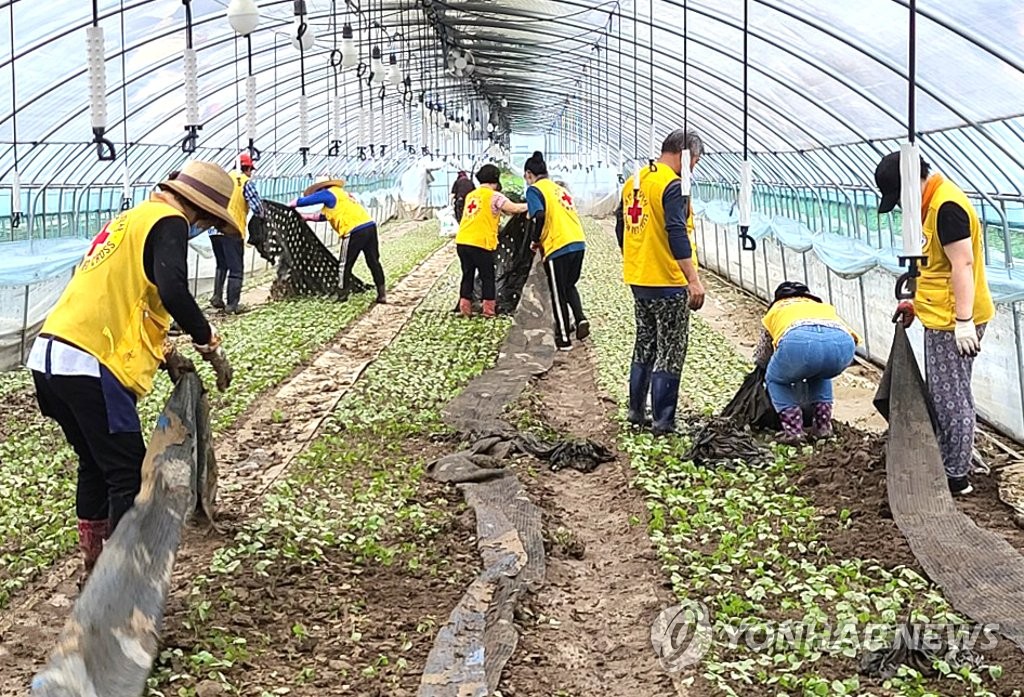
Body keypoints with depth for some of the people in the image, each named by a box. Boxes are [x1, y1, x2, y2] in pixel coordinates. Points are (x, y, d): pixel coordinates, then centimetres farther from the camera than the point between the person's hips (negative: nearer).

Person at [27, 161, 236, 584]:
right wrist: (210, 345, -8)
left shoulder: (130, 218, 25)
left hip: (49, 356, 9)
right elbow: (172, 292, -20)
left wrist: (160, 353, 28)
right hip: (89, 364, -9)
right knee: (129, 475, -2)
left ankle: (93, 567, 30)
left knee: (95, 464, 22)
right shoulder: (169, 220, -3)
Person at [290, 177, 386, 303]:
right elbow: (326, 215, 38)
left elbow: (302, 201, 5)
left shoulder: (328, 194, 3)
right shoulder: (342, 194, 29)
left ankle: (343, 294, 11)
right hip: (370, 226, 8)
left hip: (355, 231, -8)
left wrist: (289, 205, 23)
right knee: (374, 262, 10)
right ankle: (382, 294, 10)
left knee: (345, 265, 5)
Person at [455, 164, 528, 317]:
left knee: (468, 275, 14)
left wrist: (502, 211, 22)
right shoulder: (494, 196, -3)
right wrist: (529, 206, 4)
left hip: (462, 241, 6)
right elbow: (514, 208, -11)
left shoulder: (471, 195, 19)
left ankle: (465, 308, 11)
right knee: (487, 277, 8)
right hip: (481, 243, -6)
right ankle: (489, 309, 8)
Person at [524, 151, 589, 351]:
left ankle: (564, 338, 12)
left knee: (558, 293, 7)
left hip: (558, 246, -7)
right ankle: (580, 319, 6)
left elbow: (540, 215, -18)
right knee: (570, 286, 26)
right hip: (578, 242, 7)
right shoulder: (559, 188, 21)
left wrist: (535, 239, -2)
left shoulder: (535, 190, -1)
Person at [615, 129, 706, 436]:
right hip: (668, 283, -8)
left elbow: (621, 228, 17)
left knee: (645, 344, 18)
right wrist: (694, 280, -23)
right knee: (670, 351, 0)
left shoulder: (633, 182, 9)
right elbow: (677, 234, -23)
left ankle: (636, 411, 23)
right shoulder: (672, 185, -15)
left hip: (638, 279, 8)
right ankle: (663, 421, 1)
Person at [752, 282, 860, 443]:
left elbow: (760, 359, 50)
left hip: (799, 340, -3)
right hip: (843, 343, 3)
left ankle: (793, 430, 10)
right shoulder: (823, 306, 45)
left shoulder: (776, 310, 40)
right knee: (819, 375, 38)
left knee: (776, 380, 29)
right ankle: (823, 426, 25)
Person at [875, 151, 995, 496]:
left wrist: (963, 321, -26)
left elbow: (963, 264, -23)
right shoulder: (935, 202, 14)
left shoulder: (947, 207, -18)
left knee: (951, 398, -3)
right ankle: (953, 463, 26)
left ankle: (957, 476, 5)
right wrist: (918, 301, 24)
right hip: (941, 319, 10)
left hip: (952, 323, -10)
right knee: (945, 396, 17)